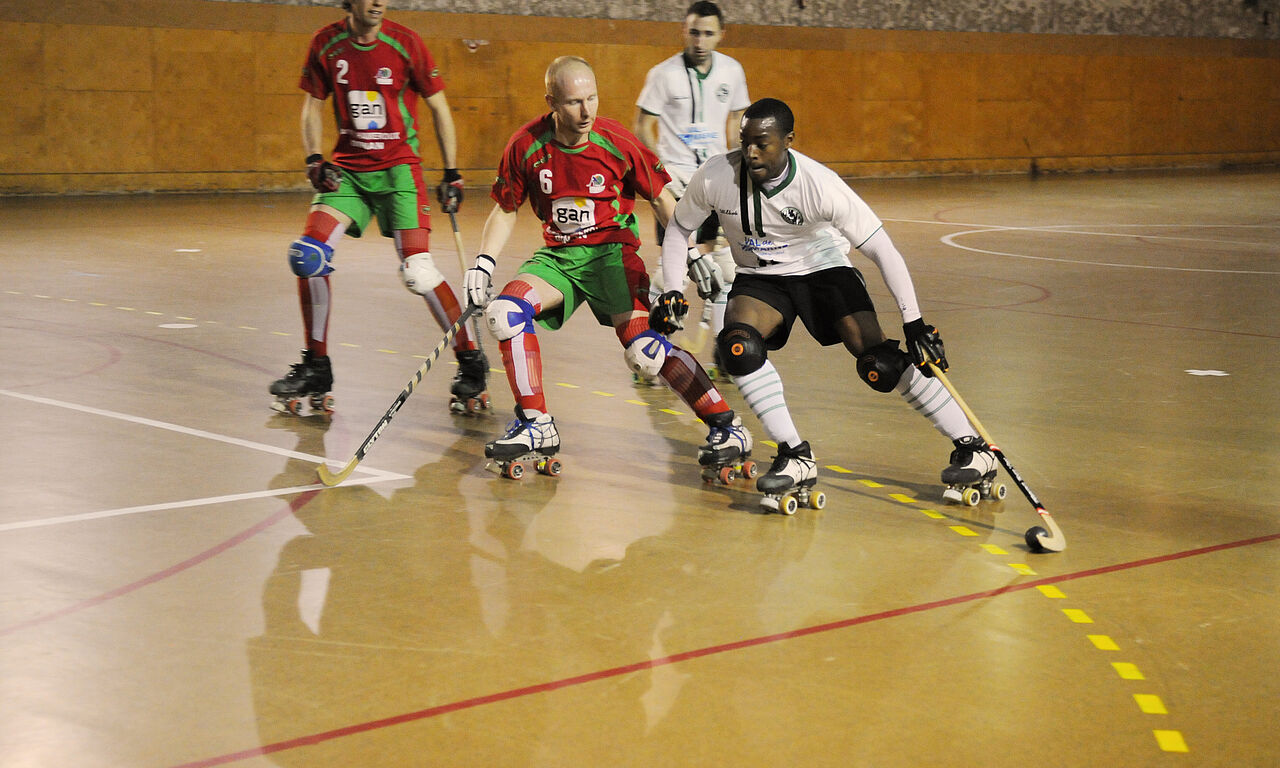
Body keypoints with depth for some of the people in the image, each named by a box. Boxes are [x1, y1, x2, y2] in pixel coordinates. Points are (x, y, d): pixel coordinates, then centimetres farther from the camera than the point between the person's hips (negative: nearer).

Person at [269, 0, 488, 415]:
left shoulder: (404, 43, -8)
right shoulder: (326, 44, 0)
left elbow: (438, 106, 0)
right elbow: (313, 104, 11)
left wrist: (451, 174, -1)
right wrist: (315, 160, -4)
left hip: (398, 167, -3)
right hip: (347, 169, 3)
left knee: (417, 270, -15)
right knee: (307, 253, -13)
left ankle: (471, 362, 3)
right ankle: (315, 368, 3)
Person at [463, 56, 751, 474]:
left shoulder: (616, 142, -13)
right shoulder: (527, 146, -8)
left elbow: (661, 197, 0)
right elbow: (506, 209, 6)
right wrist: (484, 262, -6)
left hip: (612, 250, -3)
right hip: (557, 255, 4)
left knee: (644, 349, -22)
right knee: (505, 311, -21)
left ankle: (727, 426, -8)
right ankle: (536, 425, -8)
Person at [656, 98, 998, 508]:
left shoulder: (820, 184, -28)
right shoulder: (715, 177, -20)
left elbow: (882, 249, -23)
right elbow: (678, 228, 0)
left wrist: (913, 322, -26)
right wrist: (673, 293, -6)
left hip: (824, 269, -2)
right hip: (760, 277, 2)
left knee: (880, 363, -17)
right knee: (737, 344, -28)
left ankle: (973, 447, -2)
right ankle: (796, 457, -18)